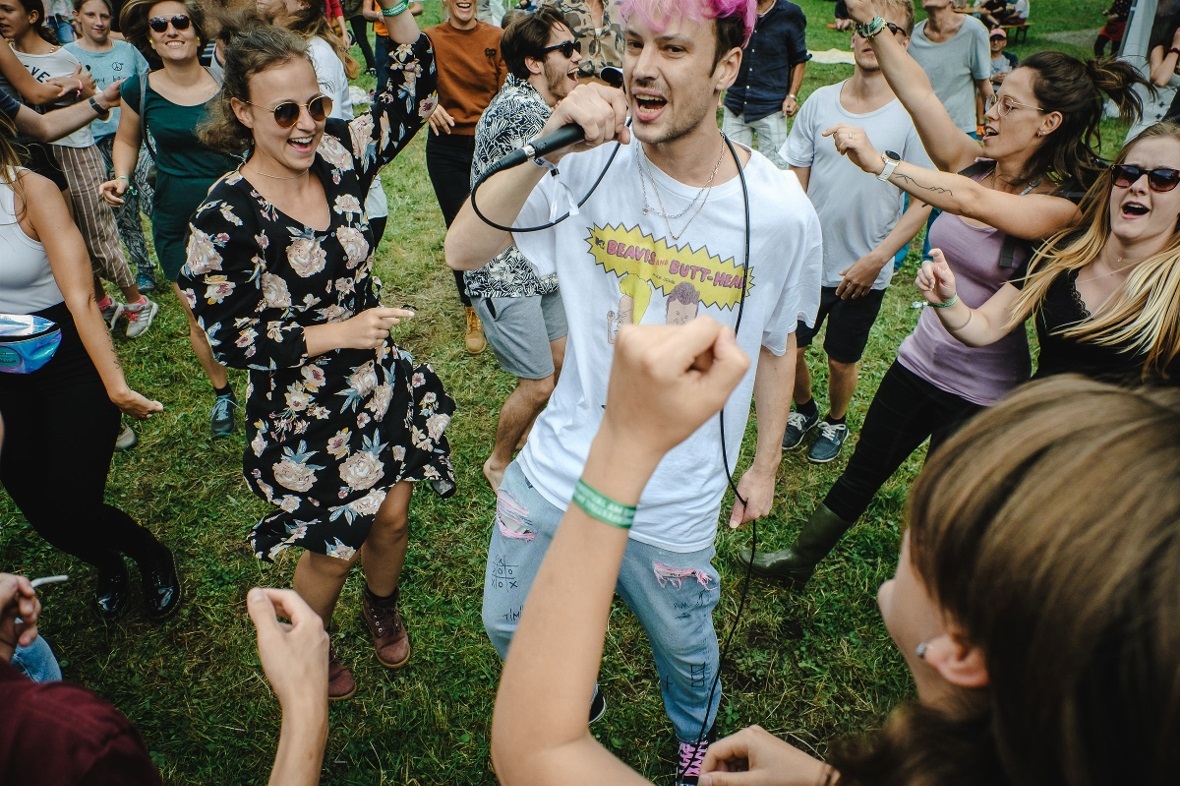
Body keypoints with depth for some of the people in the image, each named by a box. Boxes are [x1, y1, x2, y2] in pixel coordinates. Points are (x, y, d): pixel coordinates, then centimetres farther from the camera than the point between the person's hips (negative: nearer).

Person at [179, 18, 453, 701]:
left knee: (392, 518, 19)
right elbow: (230, 338, -18)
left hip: (382, 387, 5)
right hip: (305, 415, -4)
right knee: (333, 551, 13)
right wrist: (341, 332, -23)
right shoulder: (228, 216, -21)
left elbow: (413, 93, -3)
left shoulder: (338, 156, -8)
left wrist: (396, 11, -18)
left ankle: (382, 608, 53)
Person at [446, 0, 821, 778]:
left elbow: (777, 346, -1)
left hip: (676, 502, -1)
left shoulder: (781, 212, -16)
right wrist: (548, 146, -32)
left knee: (684, 648, 23)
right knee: (511, 629, 22)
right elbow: (463, 250, -20)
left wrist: (766, 465, 8)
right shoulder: (592, 166, -14)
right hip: (556, 470, 2)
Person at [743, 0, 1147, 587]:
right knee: (861, 472, 20)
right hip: (920, 359, 5)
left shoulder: (1062, 207, -19)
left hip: (982, 390, -5)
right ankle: (798, 561, 39)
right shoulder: (973, 164, -4)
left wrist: (880, 163, -42)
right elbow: (918, 92, -14)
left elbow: (971, 201, -38)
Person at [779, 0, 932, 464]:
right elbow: (796, 181, 3)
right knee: (789, 348, 11)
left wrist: (876, 260, -16)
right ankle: (804, 410, 42)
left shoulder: (913, 116, -12)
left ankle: (836, 422, 43)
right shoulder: (821, 102, -2)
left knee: (842, 360, 13)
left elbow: (925, 201, -10)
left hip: (863, 271, -2)